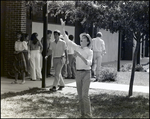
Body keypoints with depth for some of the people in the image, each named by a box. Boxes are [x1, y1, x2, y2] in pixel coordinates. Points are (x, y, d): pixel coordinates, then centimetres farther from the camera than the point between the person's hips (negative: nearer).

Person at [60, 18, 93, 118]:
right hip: (78, 73, 5)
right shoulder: (77, 48, 6)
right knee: (80, 95, 7)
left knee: (85, 95, -12)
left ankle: (88, 114, -5)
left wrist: (80, 55, -29)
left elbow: (89, 63, -18)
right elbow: (67, 40, 1)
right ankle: (83, 114, 16)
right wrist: (63, 28, -5)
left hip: (86, 73, -4)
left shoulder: (90, 51, -4)